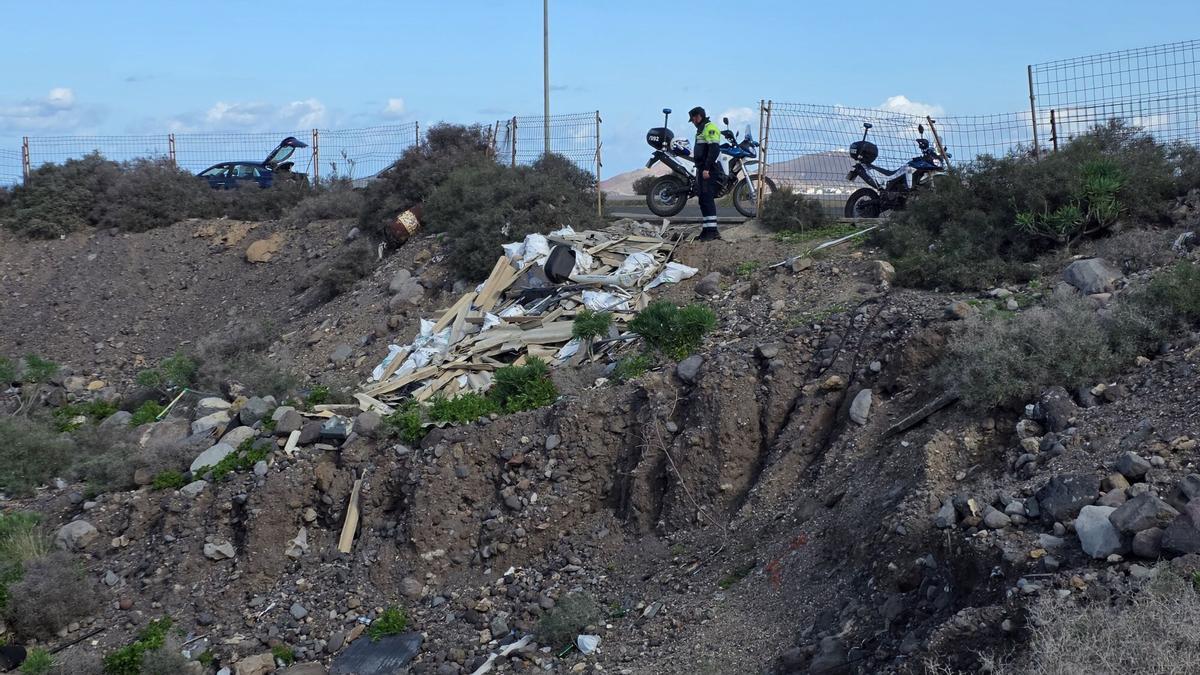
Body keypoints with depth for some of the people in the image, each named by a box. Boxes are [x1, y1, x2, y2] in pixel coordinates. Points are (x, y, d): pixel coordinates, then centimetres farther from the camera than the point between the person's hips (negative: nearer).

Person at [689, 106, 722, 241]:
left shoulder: (710, 128, -10)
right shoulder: (701, 129, 23)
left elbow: (714, 149, -21)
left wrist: (707, 168, -24)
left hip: (707, 171, -11)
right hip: (701, 169, 11)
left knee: (707, 199, -14)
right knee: (704, 200, 11)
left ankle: (712, 230, -17)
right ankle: (708, 229, 14)